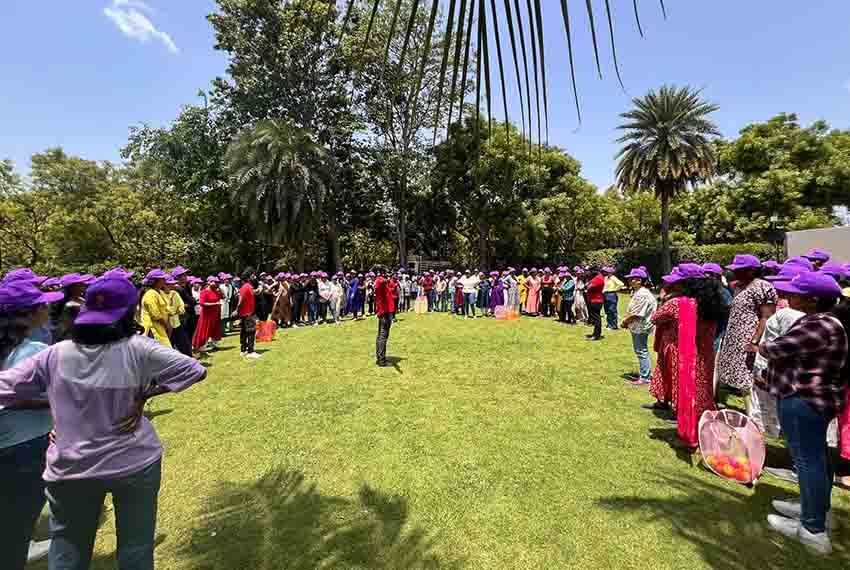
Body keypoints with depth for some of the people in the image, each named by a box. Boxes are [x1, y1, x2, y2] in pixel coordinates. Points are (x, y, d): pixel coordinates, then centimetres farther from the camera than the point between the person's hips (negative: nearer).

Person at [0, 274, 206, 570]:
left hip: (70, 468, 3)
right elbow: (195, 370, -21)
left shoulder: (55, 355, -9)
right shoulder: (138, 349, -18)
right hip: (135, 463, -2)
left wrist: (54, 403, 4)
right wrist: (145, 395, -11)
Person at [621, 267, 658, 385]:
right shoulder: (637, 292, 13)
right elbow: (632, 311, 15)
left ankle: (645, 378, 7)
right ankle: (644, 374, 30)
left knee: (642, 352, -2)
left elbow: (635, 314, -22)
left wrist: (624, 322, -9)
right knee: (640, 352, 18)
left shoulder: (642, 294, -20)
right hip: (637, 327, 11)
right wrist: (626, 321, 4)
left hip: (640, 328, -11)